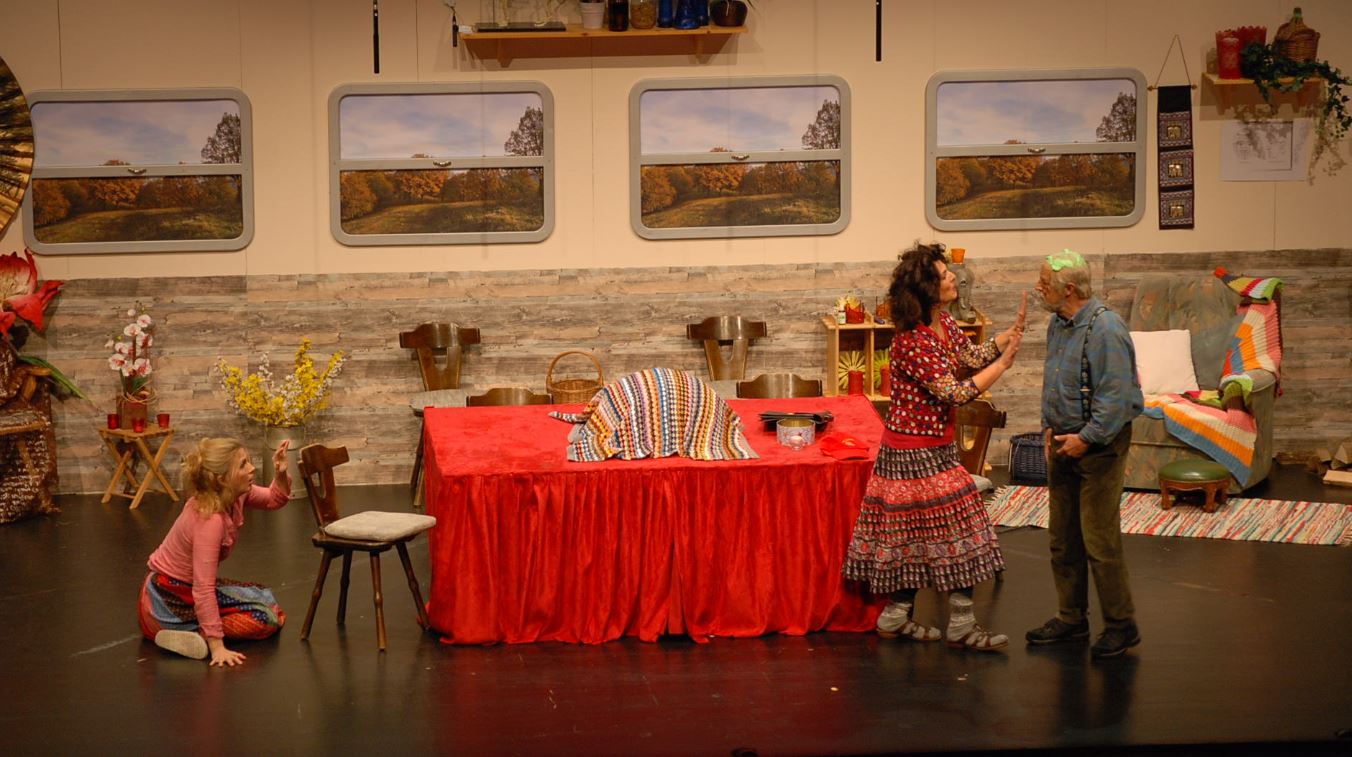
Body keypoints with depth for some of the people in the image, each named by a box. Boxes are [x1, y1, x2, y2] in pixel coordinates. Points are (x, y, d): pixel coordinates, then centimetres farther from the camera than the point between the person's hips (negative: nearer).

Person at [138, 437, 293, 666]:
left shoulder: (233, 494, -7)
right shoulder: (209, 520, -30)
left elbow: (274, 500, 7)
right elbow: (203, 588, -32)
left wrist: (281, 473, -16)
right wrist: (217, 646, -32)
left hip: (187, 588, 9)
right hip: (170, 602, -9)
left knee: (264, 599, 19)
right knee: (269, 617, -7)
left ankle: (194, 631, 13)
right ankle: (197, 635, -15)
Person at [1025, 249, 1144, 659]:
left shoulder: (1105, 328, -20)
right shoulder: (1058, 324, 8)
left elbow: (1117, 395, -23)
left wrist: (1086, 438, -20)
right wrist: (1050, 429, 10)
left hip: (1099, 445, -9)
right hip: (1063, 443, 9)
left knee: (1100, 540, -5)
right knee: (1063, 537, 14)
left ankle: (1121, 625, 8)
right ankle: (1071, 618, 25)